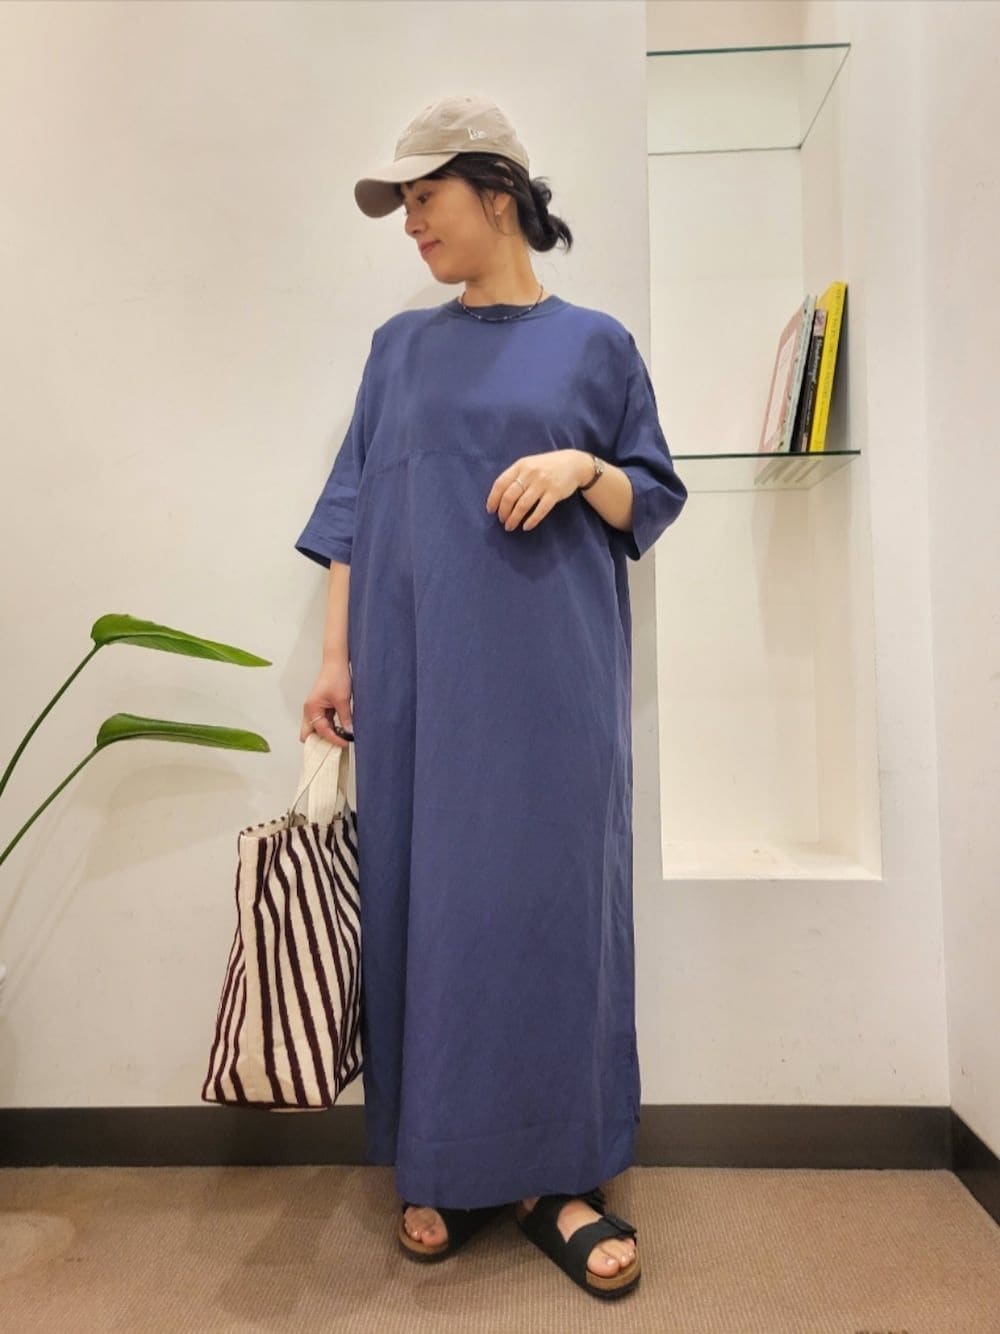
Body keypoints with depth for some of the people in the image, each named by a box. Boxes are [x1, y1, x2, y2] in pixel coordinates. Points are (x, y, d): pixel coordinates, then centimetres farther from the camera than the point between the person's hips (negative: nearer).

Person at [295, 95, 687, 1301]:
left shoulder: (594, 343, 10)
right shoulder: (401, 347, 14)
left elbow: (652, 504, 10)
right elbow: (355, 512, 10)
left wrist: (580, 465, -11)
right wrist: (337, 659, 2)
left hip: (552, 676, -1)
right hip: (419, 676, 2)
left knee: (551, 899, 0)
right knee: (425, 901, 3)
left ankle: (554, 1176, 18)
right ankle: (439, 1169, 21)